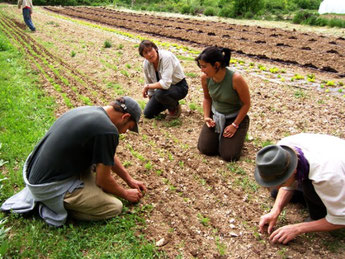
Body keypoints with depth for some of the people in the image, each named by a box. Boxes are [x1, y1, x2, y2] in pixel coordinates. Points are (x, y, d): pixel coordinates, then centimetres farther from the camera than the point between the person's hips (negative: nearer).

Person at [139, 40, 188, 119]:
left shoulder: (166, 57, -29)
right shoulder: (146, 64, -8)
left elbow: (166, 84, -37)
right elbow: (149, 84, 6)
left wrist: (147, 86, -23)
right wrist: (151, 102, 12)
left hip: (179, 87, -7)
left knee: (159, 93, -37)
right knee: (148, 113, -1)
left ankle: (175, 108, -5)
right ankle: (170, 103, 23)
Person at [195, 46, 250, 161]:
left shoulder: (235, 78, -29)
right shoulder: (205, 78, -14)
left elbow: (246, 103, -17)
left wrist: (234, 125, -16)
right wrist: (206, 117, -7)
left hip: (236, 117, -4)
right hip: (215, 115, 4)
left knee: (228, 156, -12)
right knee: (204, 149, -8)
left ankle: (238, 134, 19)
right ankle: (219, 134, 22)